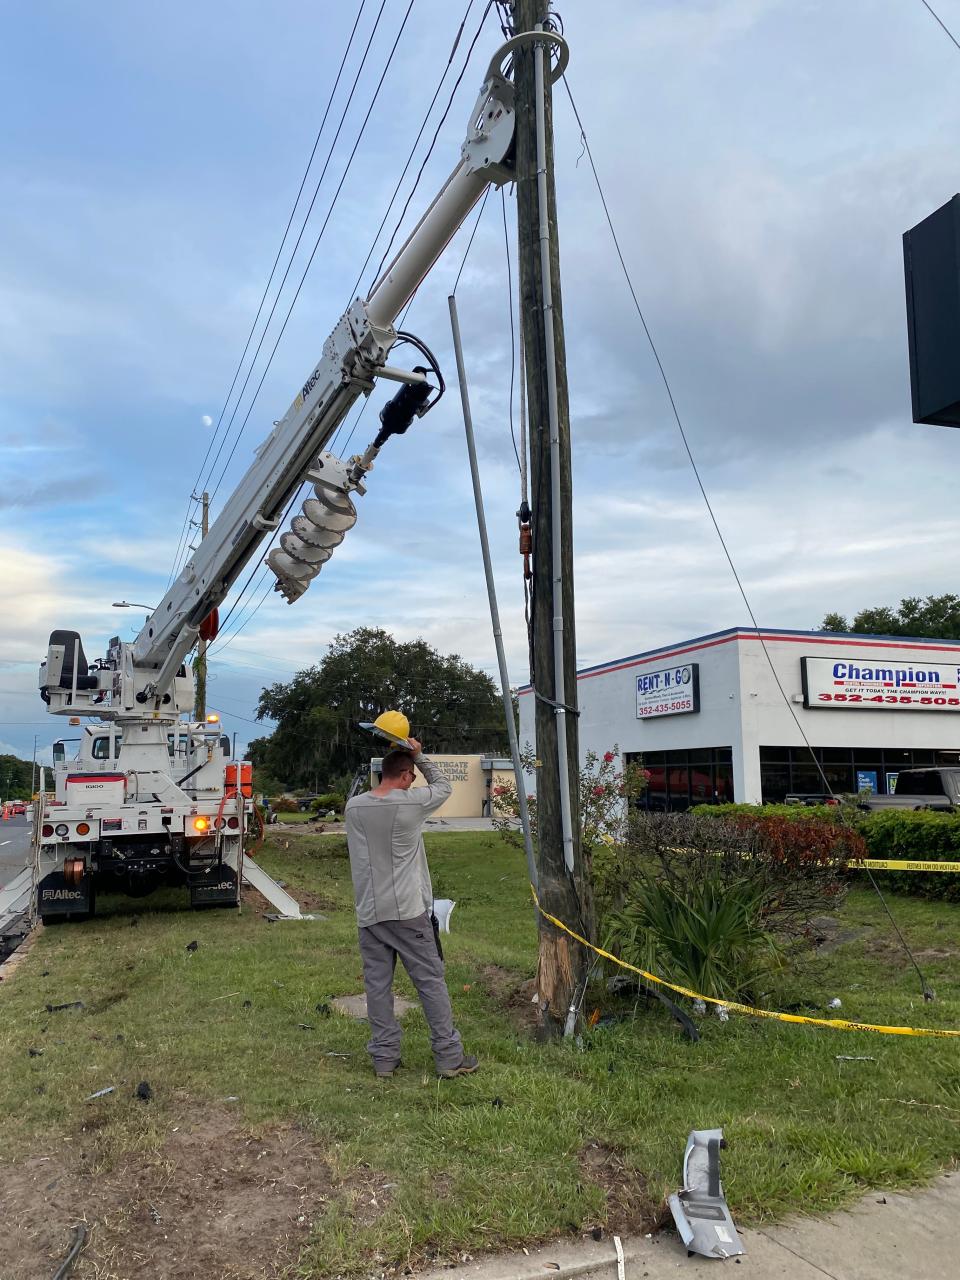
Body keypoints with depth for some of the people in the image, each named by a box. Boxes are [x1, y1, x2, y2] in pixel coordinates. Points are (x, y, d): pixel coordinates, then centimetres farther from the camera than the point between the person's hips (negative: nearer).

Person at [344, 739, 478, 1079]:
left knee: (377, 985, 10)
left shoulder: (353, 807, 0)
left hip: (369, 913, 4)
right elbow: (443, 787, 7)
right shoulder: (411, 802, -11)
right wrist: (420, 756, 9)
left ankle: (384, 1058, 18)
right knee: (431, 981, 6)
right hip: (408, 911, -4)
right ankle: (449, 1057, 12)